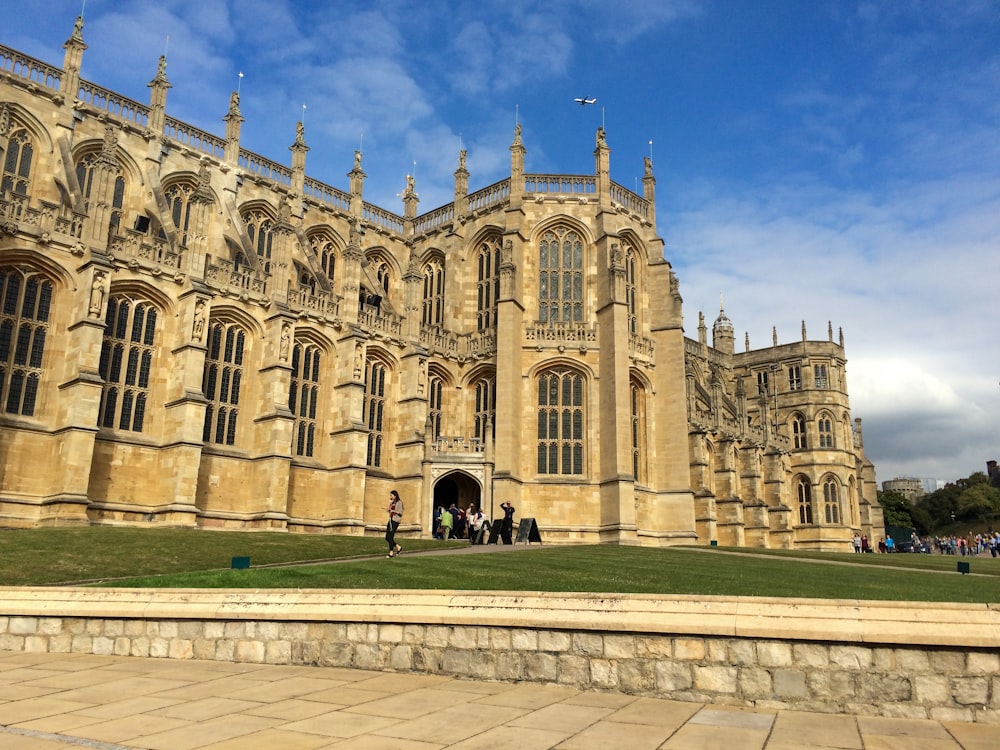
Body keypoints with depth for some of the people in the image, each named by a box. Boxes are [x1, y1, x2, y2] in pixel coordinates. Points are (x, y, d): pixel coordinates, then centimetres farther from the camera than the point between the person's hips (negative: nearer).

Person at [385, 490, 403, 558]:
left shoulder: (399, 502, -5)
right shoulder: (393, 503, 18)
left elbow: (401, 512, -9)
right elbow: (389, 510, 12)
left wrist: (394, 511, -23)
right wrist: (390, 503, 6)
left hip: (395, 521, -8)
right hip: (391, 520, 9)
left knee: (390, 537, -10)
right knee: (387, 538, 6)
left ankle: (391, 553, -3)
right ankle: (398, 548, 20)